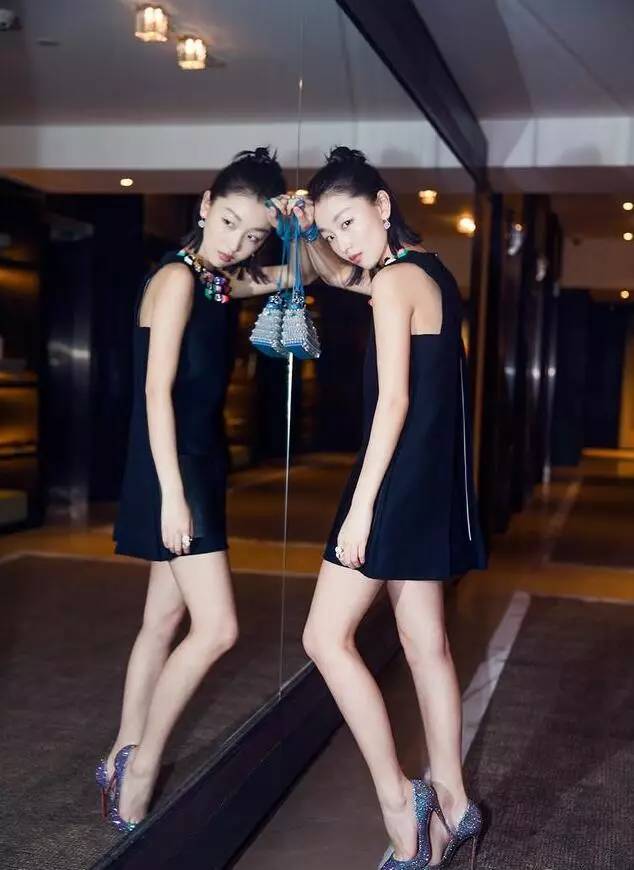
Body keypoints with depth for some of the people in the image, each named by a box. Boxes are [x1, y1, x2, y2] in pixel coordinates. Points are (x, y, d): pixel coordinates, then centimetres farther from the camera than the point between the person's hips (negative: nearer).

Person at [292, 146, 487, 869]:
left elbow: (394, 400, -19)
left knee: (326, 636, -4)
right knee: (425, 642, 13)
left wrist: (362, 505, -19)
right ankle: (450, 804, 21)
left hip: (400, 478, -10)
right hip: (434, 479, 10)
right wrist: (307, 234, 12)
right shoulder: (426, 269, 14)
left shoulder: (394, 280, -13)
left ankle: (398, 802, -1)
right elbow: (337, 274, 31)